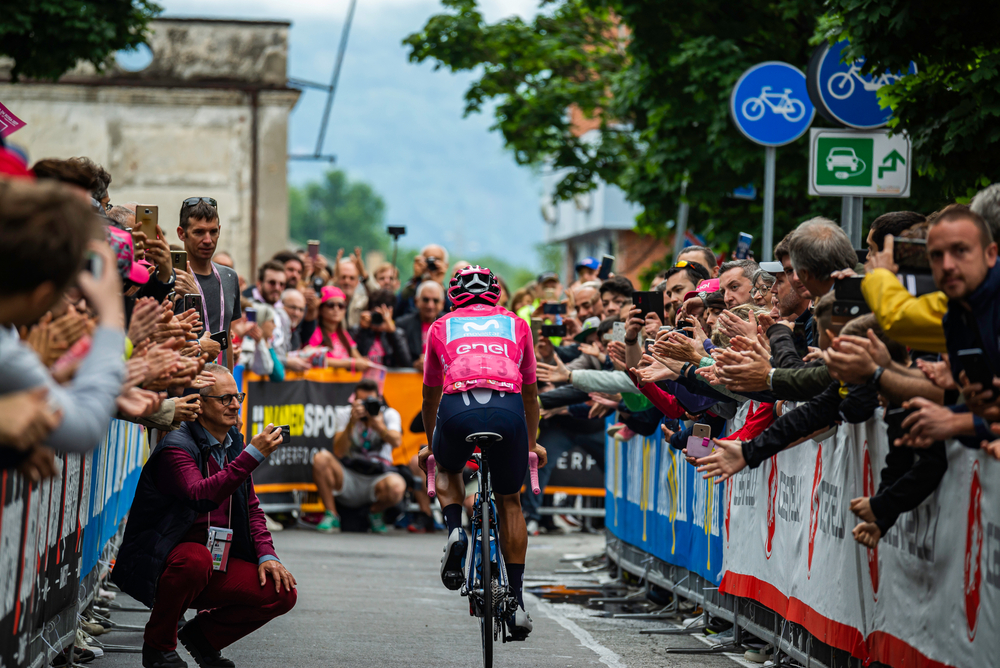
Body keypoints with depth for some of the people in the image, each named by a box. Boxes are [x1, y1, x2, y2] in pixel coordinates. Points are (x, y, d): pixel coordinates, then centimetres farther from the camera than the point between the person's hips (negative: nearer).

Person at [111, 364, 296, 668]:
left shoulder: (234, 444, 10)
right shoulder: (177, 447, -16)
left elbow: (251, 507, 16)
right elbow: (202, 496, -35)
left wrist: (266, 554, -1)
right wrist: (253, 455, -38)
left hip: (217, 563, 7)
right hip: (162, 561, -7)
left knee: (281, 592, -11)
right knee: (197, 558, -40)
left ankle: (203, 634, 13)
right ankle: (158, 644, -13)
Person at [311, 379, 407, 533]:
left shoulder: (389, 415, 0)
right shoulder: (344, 414, 0)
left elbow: (396, 442, -23)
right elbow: (339, 452, -14)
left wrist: (378, 424, -41)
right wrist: (352, 422, -26)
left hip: (377, 478, -1)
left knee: (396, 486, -37)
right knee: (321, 458, -28)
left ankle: (375, 512, 2)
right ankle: (331, 516, -13)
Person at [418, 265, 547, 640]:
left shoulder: (441, 327, 31)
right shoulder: (516, 325, 32)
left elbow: (430, 396, 43)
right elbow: (530, 392, 43)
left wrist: (430, 444, 59)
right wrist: (532, 443, 57)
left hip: (457, 407, 0)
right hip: (508, 408, 0)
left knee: (446, 468, 33)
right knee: (509, 501, 20)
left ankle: (455, 531, 4)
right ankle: (516, 601, 16)